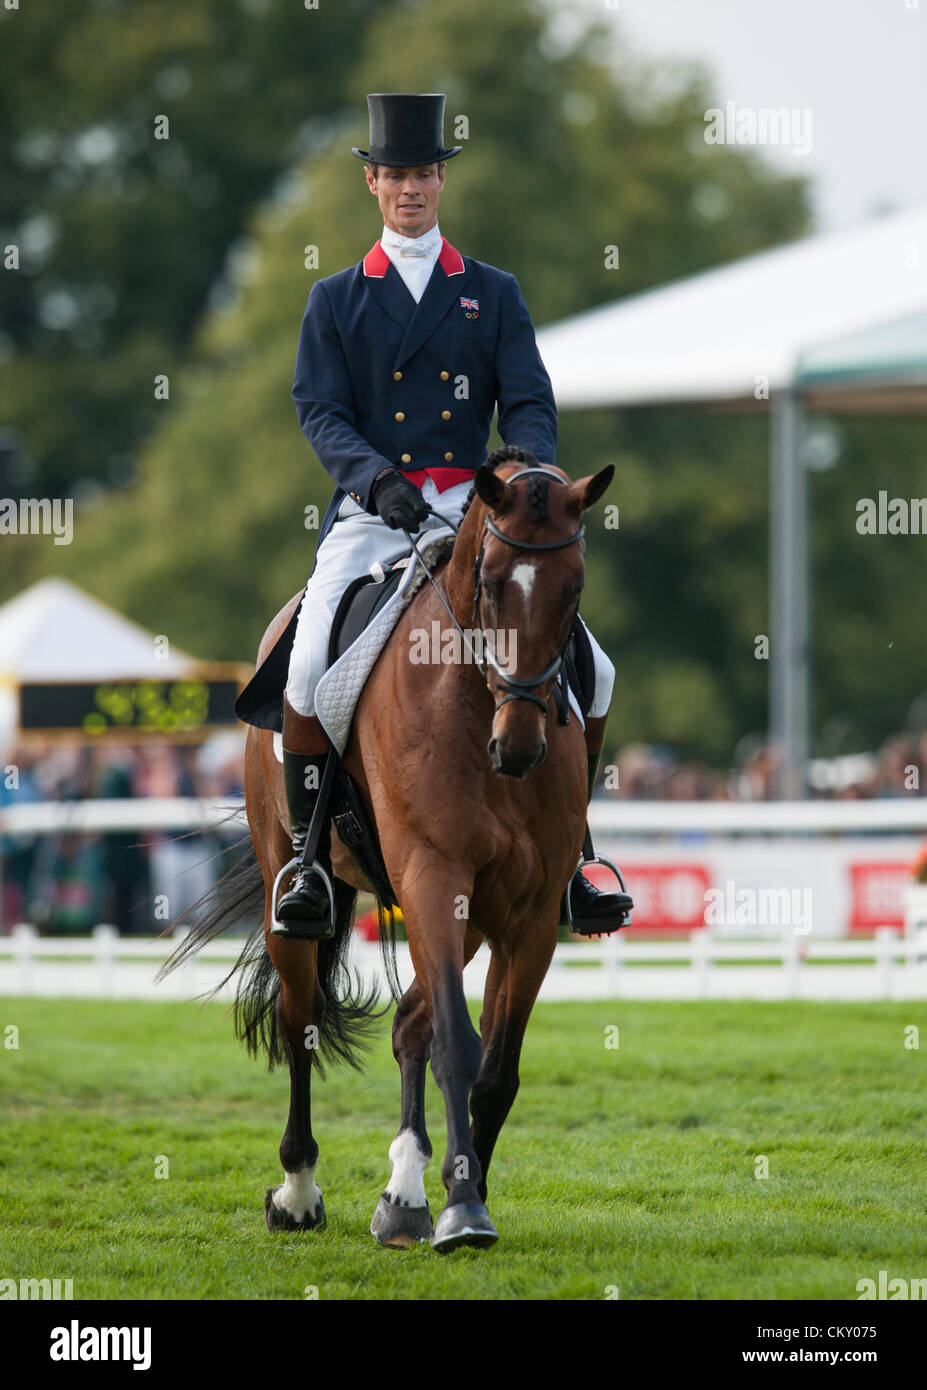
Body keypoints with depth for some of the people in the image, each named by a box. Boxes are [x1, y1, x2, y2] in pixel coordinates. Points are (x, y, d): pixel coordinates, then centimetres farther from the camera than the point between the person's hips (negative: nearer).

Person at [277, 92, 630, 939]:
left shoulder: (495, 295, 13)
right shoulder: (335, 303, 11)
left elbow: (530, 403, 4)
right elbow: (322, 413, 0)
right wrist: (378, 478, -20)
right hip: (371, 514, -1)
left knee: (589, 672, -10)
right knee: (310, 669, -25)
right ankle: (311, 857, -14)